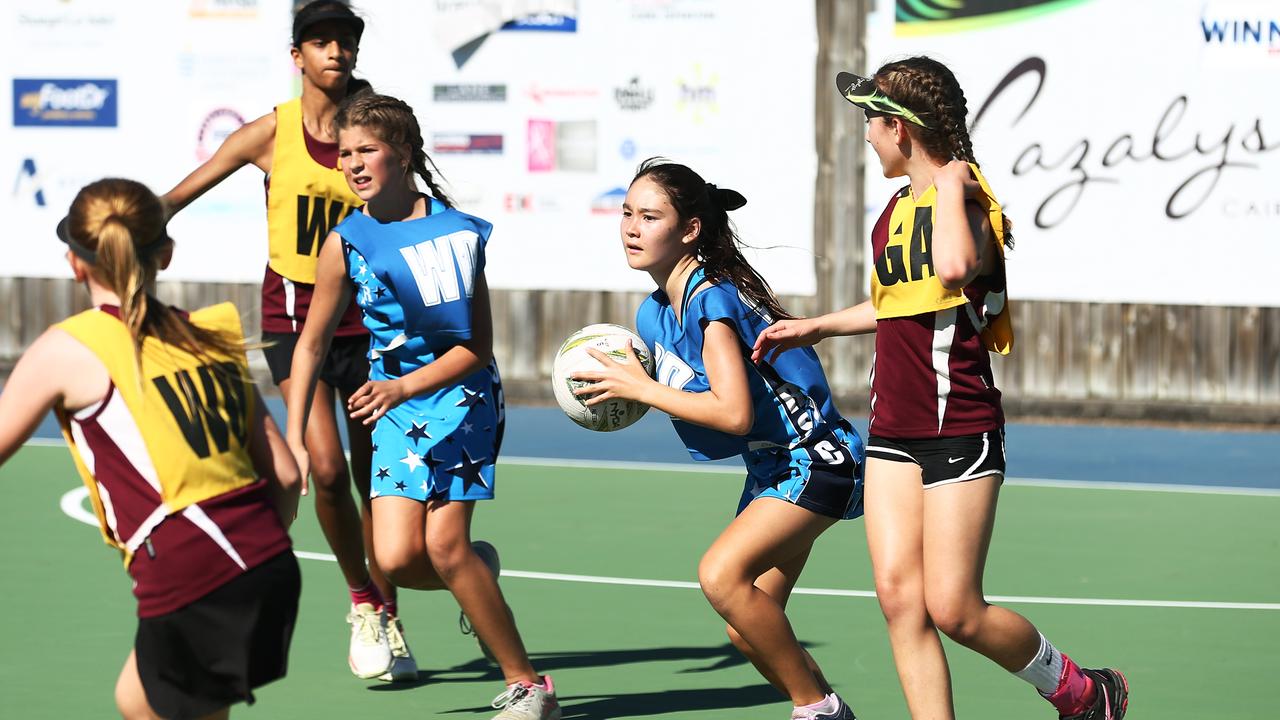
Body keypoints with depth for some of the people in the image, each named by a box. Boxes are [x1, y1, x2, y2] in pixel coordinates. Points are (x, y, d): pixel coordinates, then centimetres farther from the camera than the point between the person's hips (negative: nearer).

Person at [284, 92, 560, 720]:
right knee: (396, 560, -13)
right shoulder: (346, 243, -4)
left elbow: (477, 347, -8)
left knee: (443, 545, -15)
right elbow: (311, 344, 6)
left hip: (461, 393, -3)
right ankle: (479, 573, 22)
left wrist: (403, 387, -21)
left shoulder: (459, 231, -10)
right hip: (395, 410, 3)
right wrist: (294, 439, 2)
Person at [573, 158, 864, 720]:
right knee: (748, 632, 7)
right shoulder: (654, 314, 5)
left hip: (815, 462, -10)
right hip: (770, 470, 10)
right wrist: (624, 385, -2)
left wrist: (640, 389, -21)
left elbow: (734, 413, -30)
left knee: (721, 574, -27)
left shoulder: (712, 300, -22)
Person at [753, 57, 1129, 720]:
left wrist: (952, 186, -25)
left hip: (960, 433, -8)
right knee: (899, 598, -4)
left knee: (955, 610, -7)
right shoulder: (897, 208, 13)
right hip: (893, 433, 8)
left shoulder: (968, 204, -14)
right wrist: (816, 327, 37)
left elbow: (953, 269, -39)